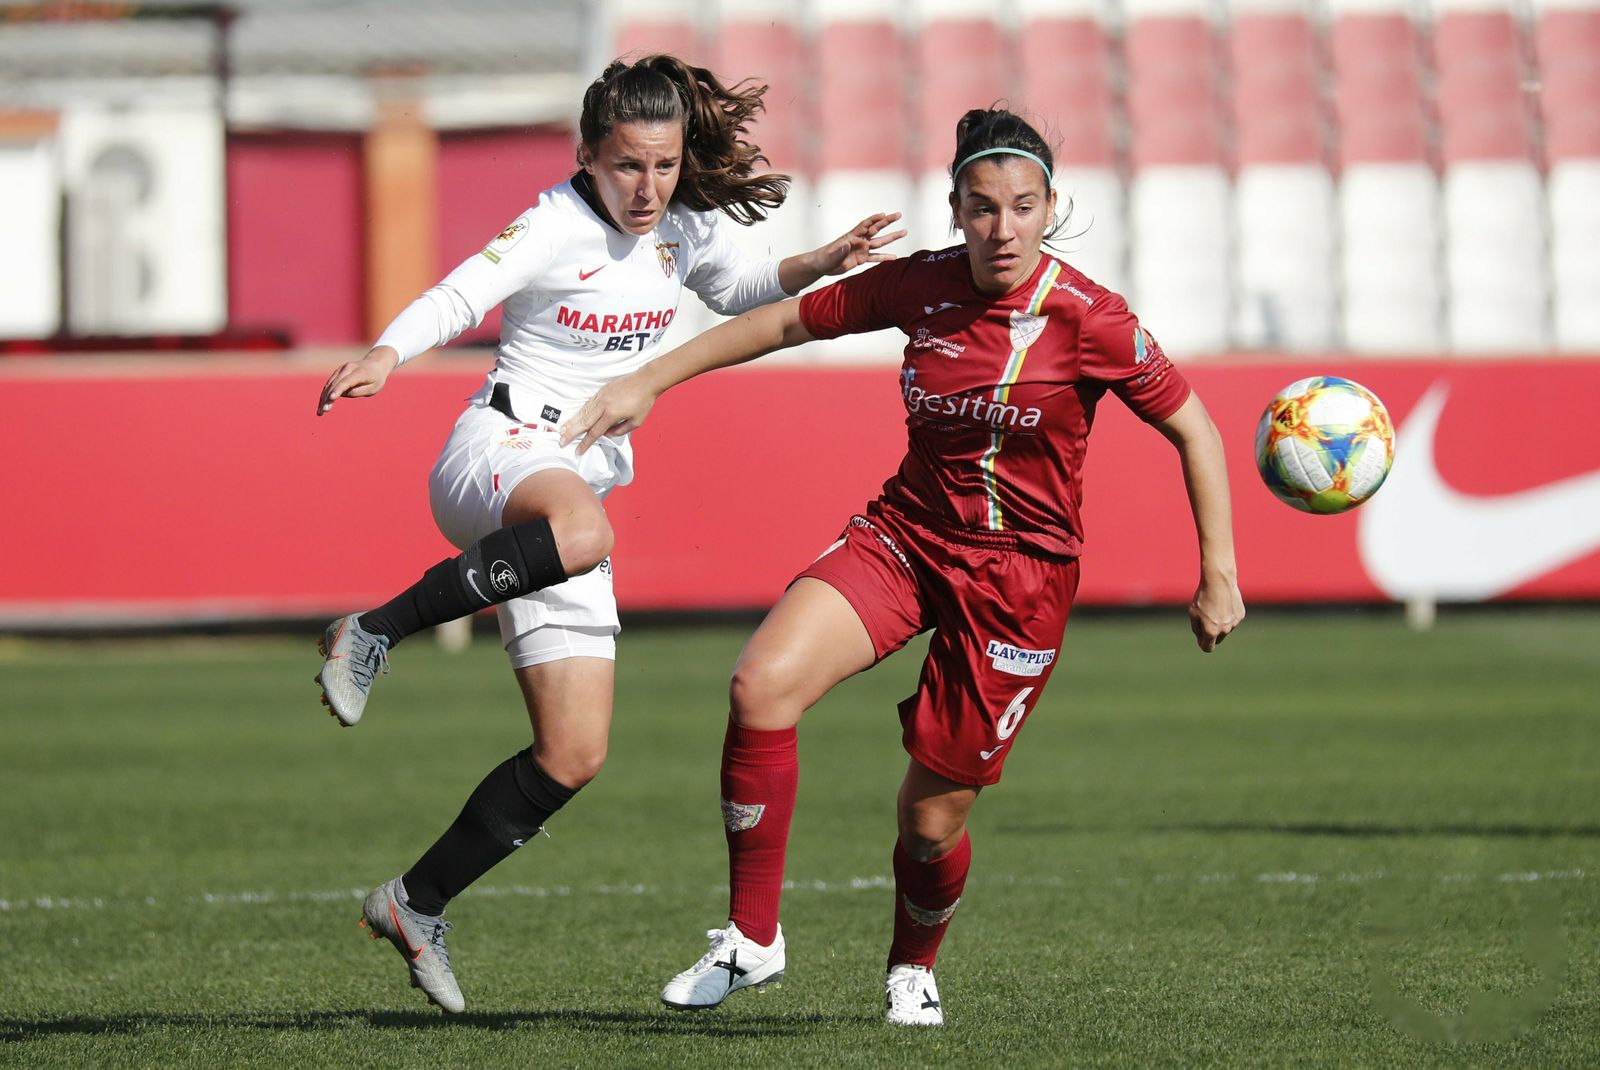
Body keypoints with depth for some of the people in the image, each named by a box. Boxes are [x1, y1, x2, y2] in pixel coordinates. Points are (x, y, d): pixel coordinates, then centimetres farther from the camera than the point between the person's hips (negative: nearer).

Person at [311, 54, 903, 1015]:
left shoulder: (681, 230, 10)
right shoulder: (555, 227, -11)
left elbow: (738, 289, 32)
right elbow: (456, 298, -27)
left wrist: (824, 264, 14)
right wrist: (385, 356, -47)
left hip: (581, 487, 7)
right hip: (502, 452, -7)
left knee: (574, 758, 1)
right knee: (580, 528, -47)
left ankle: (418, 903, 15)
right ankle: (375, 632, -32)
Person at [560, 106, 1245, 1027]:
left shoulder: (1089, 320, -15)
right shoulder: (918, 288, -5)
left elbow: (1194, 430, -5)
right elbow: (788, 321, 9)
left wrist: (1219, 575, -7)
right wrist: (647, 382, 8)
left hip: (1022, 574, -3)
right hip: (907, 535, 3)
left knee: (932, 817, -1)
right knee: (762, 684, -22)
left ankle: (914, 969, 34)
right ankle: (752, 940, -10)